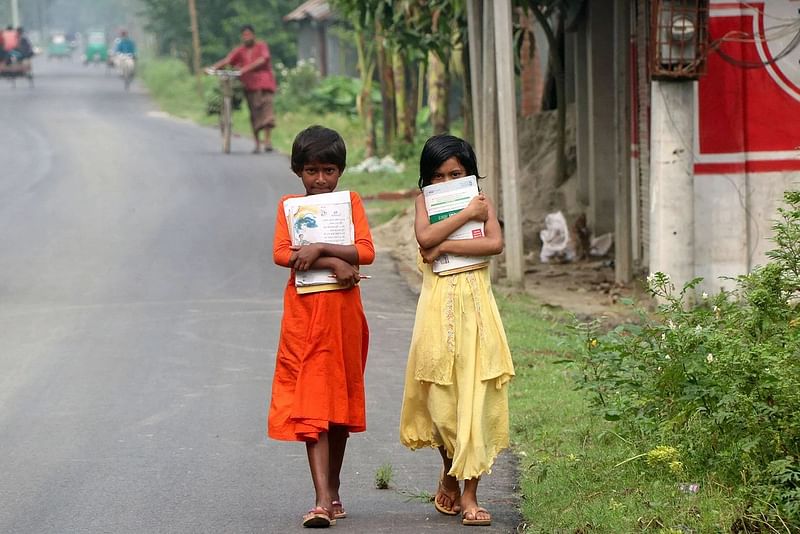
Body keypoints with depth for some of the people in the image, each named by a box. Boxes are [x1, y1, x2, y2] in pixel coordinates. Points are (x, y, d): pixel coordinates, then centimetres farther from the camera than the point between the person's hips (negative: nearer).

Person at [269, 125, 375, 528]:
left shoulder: (351, 202, 8)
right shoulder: (289, 205, 7)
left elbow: (366, 252, -6)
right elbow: (282, 254, -8)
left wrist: (318, 249, -17)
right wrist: (333, 263, -16)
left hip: (343, 313, 1)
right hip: (304, 313, -1)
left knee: (339, 403, 9)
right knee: (310, 404, -9)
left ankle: (333, 491, 22)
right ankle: (322, 500, -16)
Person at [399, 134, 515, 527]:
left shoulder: (482, 203, 8)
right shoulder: (425, 204, 7)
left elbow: (495, 244, -10)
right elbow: (425, 237, -14)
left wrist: (444, 248, -13)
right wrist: (465, 215, -11)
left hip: (475, 305, 0)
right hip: (439, 307, 0)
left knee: (475, 397, -4)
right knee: (440, 396, 1)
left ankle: (469, 494, -2)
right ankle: (449, 472, 28)